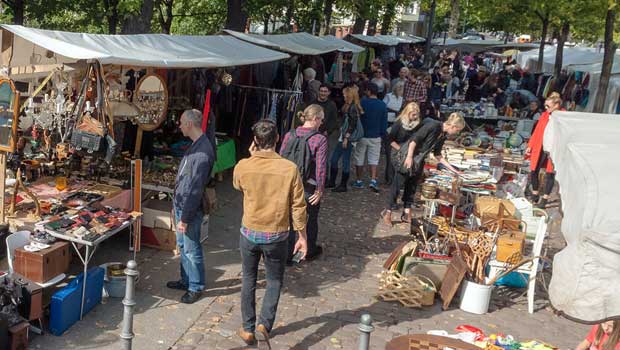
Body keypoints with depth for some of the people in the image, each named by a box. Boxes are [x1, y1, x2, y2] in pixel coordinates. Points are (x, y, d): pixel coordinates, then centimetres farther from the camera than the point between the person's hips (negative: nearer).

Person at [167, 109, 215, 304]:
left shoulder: (202, 152, -26)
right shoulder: (196, 145, 7)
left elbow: (195, 189, -25)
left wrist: (185, 218, -22)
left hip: (190, 209, -10)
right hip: (182, 205, 10)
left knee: (191, 250, 4)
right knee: (183, 246, 21)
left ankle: (196, 287, 18)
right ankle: (186, 280, 36)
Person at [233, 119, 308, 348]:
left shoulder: (243, 166, -10)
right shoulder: (289, 168, -14)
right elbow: (298, 206, -9)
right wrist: (302, 236, 2)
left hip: (249, 233, 1)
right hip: (277, 236, -1)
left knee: (248, 280, 18)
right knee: (274, 281, 17)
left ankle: (248, 329, 26)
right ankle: (264, 324, 2)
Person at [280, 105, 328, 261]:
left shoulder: (289, 135, -3)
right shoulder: (320, 139, -16)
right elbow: (321, 167, -18)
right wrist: (320, 189, -10)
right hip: (309, 187, -3)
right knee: (311, 219, 19)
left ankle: (287, 254, 18)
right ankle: (310, 252, 36)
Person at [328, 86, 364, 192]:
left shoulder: (353, 108, -15)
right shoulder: (347, 106, 13)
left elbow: (353, 125, -18)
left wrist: (346, 138, -18)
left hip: (348, 138, -10)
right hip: (343, 137, 10)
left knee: (345, 162, -1)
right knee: (334, 159, 12)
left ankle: (343, 185, 7)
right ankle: (332, 182, 22)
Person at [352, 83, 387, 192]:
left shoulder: (362, 102, -10)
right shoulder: (382, 105, -3)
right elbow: (384, 122, 2)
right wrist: (382, 134, 12)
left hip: (362, 135, -2)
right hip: (375, 137, 2)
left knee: (359, 159, 11)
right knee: (373, 159, 7)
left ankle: (359, 181, 18)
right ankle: (373, 180, -10)